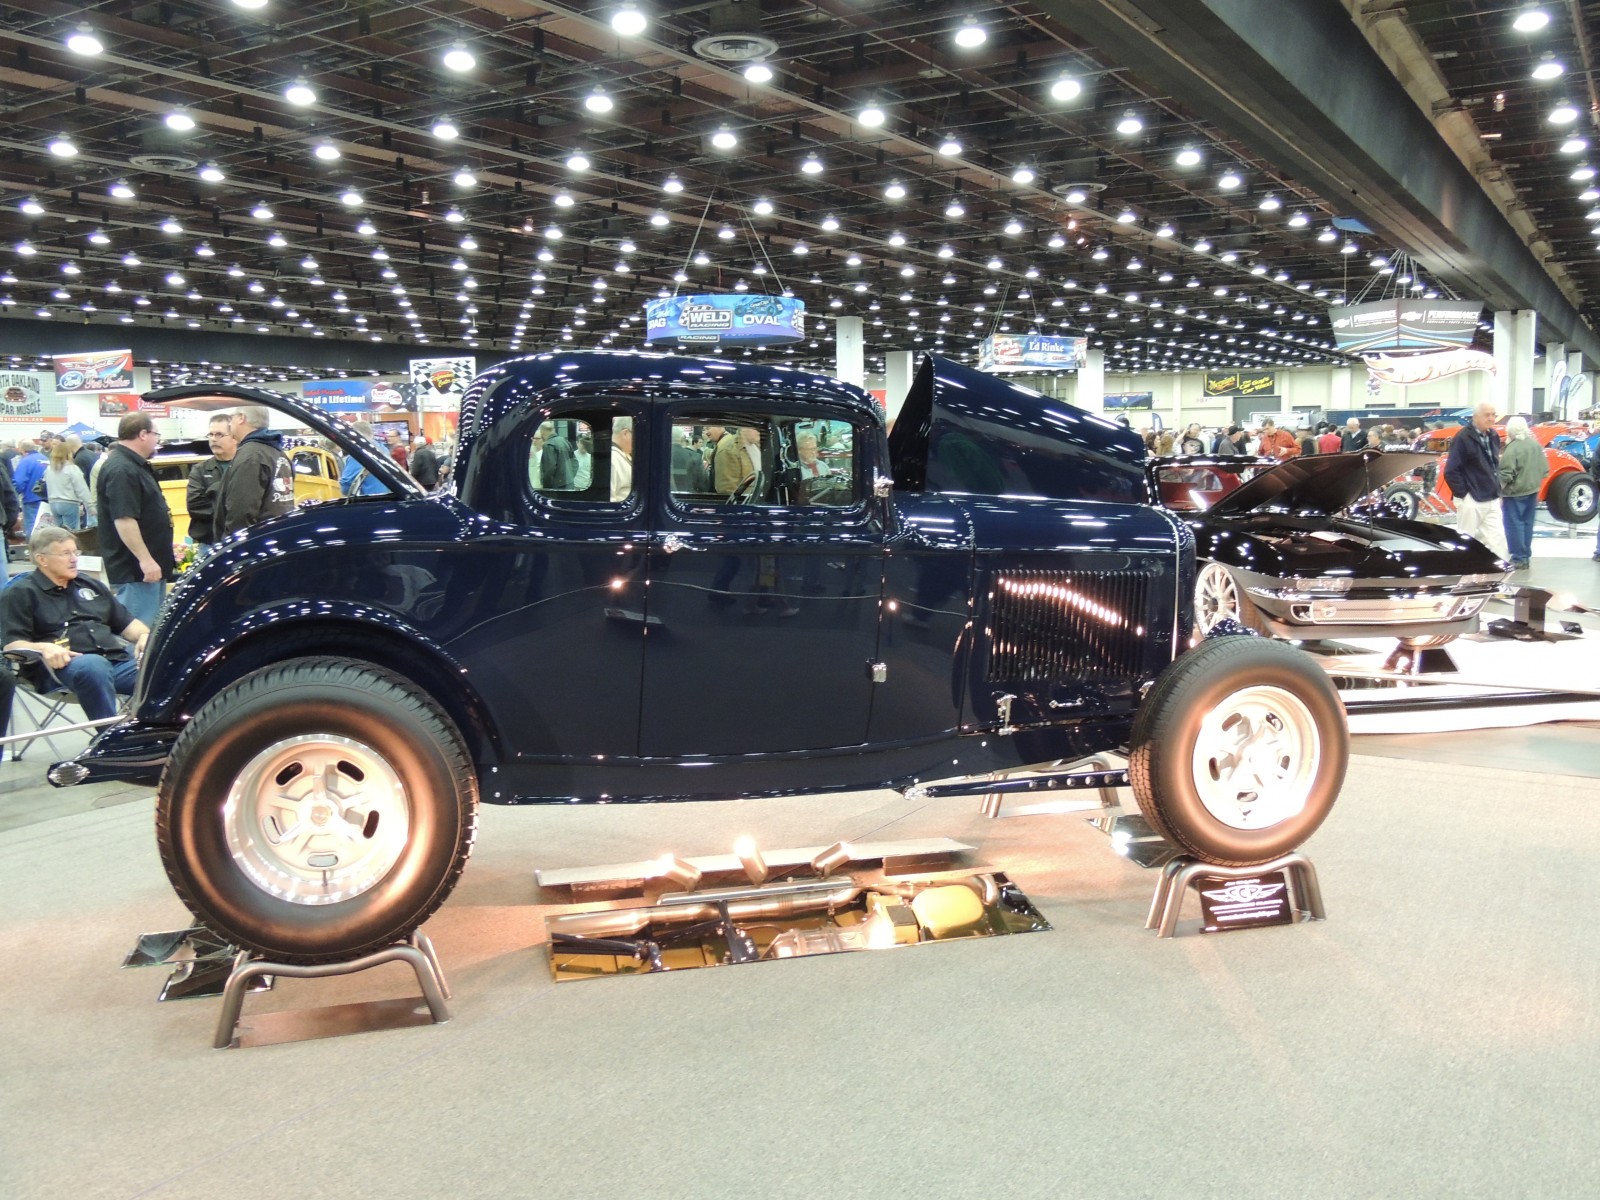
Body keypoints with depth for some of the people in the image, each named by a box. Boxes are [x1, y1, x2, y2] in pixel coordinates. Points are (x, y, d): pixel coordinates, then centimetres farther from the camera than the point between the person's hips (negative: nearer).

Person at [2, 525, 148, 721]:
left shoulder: (90, 585, 28)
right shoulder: (21, 594, 10)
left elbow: (126, 622, 29)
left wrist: (144, 636, 6)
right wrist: (44, 647, -22)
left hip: (117, 659, 5)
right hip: (64, 665, -5)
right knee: (93, 666, -42)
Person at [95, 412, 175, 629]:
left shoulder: (135, 465, 16)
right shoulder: (121, 470, -18)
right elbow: (123, 519, -25)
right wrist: (145, 560, -25)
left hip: (151, 564, 11)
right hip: (135, 570, -11)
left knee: (154, 626, 17)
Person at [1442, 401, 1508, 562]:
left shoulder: (1493, 437, 11)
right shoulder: (1463, 439, -13)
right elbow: (1450, 471, -16)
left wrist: (1496, 487, 14)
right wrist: (1462, 494, -15)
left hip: (1492, 500, 7)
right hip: (1471, 500, -7)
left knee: (1497, 539, 2)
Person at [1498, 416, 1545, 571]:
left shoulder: (1512, 449, -20)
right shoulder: (1536, 445, 5)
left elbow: (1505, 476, -21)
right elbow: (1544, 469, 12)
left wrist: (1499, 491, -8)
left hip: (1515, 492, -8)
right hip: (1532, 491, 8)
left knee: (1515, 525, -1)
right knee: (1527, 523, 15)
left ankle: (1519, 559, 0)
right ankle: (1526, 556, 23)